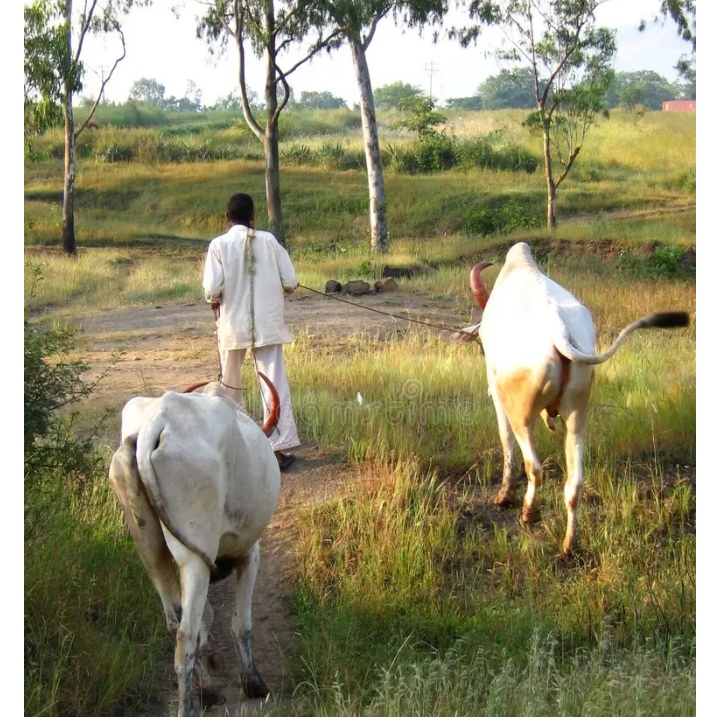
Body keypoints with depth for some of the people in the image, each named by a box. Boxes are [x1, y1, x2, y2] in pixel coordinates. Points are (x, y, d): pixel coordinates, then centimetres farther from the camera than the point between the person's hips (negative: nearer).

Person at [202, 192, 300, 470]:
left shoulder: (219, 245, -7)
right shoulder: (268, 241, -3)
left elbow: (212, 289, -15)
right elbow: (290, 282, -3)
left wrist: (215, 301, 7)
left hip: (233, 324, 0)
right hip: (268, 324, 0)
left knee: (230, 384, 18)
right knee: (275, 383, -2)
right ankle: (280, 446, -8)